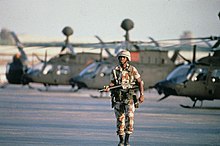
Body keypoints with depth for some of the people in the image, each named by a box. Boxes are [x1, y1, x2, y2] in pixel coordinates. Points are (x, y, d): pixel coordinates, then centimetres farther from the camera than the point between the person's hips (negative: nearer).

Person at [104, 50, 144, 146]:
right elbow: (113, 82, 8)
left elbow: (140, 82, 5)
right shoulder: (115, 70, 7)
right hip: (118, 97, 2)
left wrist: (142, 95, -3)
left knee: (129, 116, -16)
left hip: (130, 96, -2)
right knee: (120, 118, 3)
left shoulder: (132, 69, 1)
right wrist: (108, 87, -14)